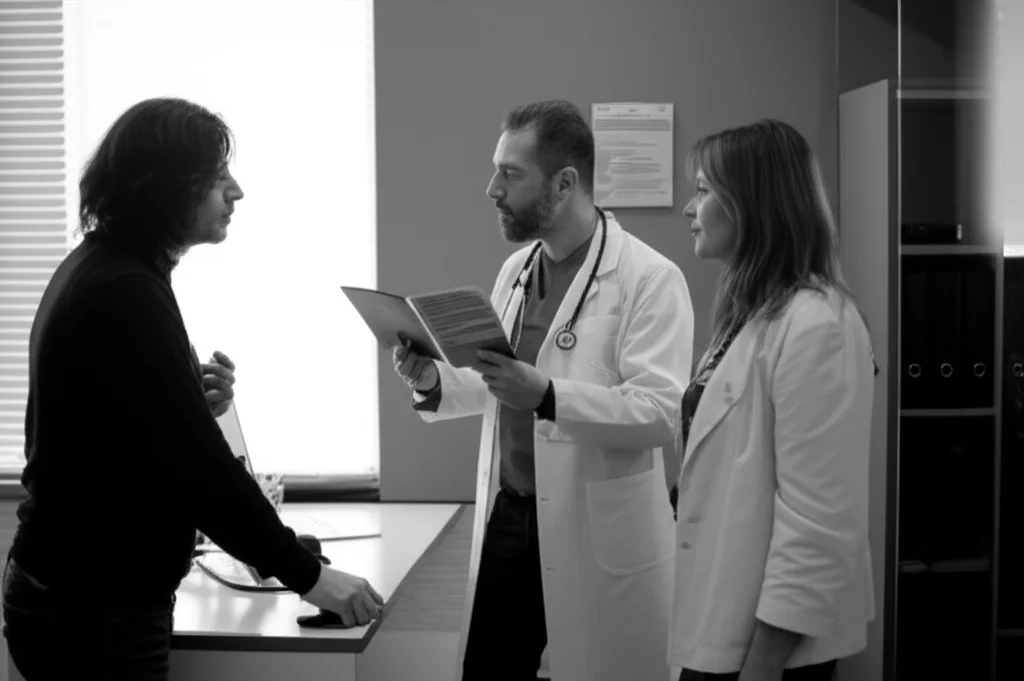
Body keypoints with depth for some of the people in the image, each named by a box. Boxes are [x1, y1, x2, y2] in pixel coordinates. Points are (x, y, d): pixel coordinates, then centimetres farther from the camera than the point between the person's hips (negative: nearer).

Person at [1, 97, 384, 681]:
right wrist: (306, 574, -18)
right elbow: (199, 465, -24)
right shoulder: (126, 295, -22)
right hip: (97, 612, -10)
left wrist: (196, 398, 0)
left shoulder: (97, 268, 9)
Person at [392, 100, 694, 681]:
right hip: (508, 517, 7)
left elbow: (660, 413, -22)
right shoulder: (517, 269, 10)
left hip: (600, 534, -6)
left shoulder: (650, 278, -14)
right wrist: (437, 381, -2)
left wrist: (548, 396, -33)